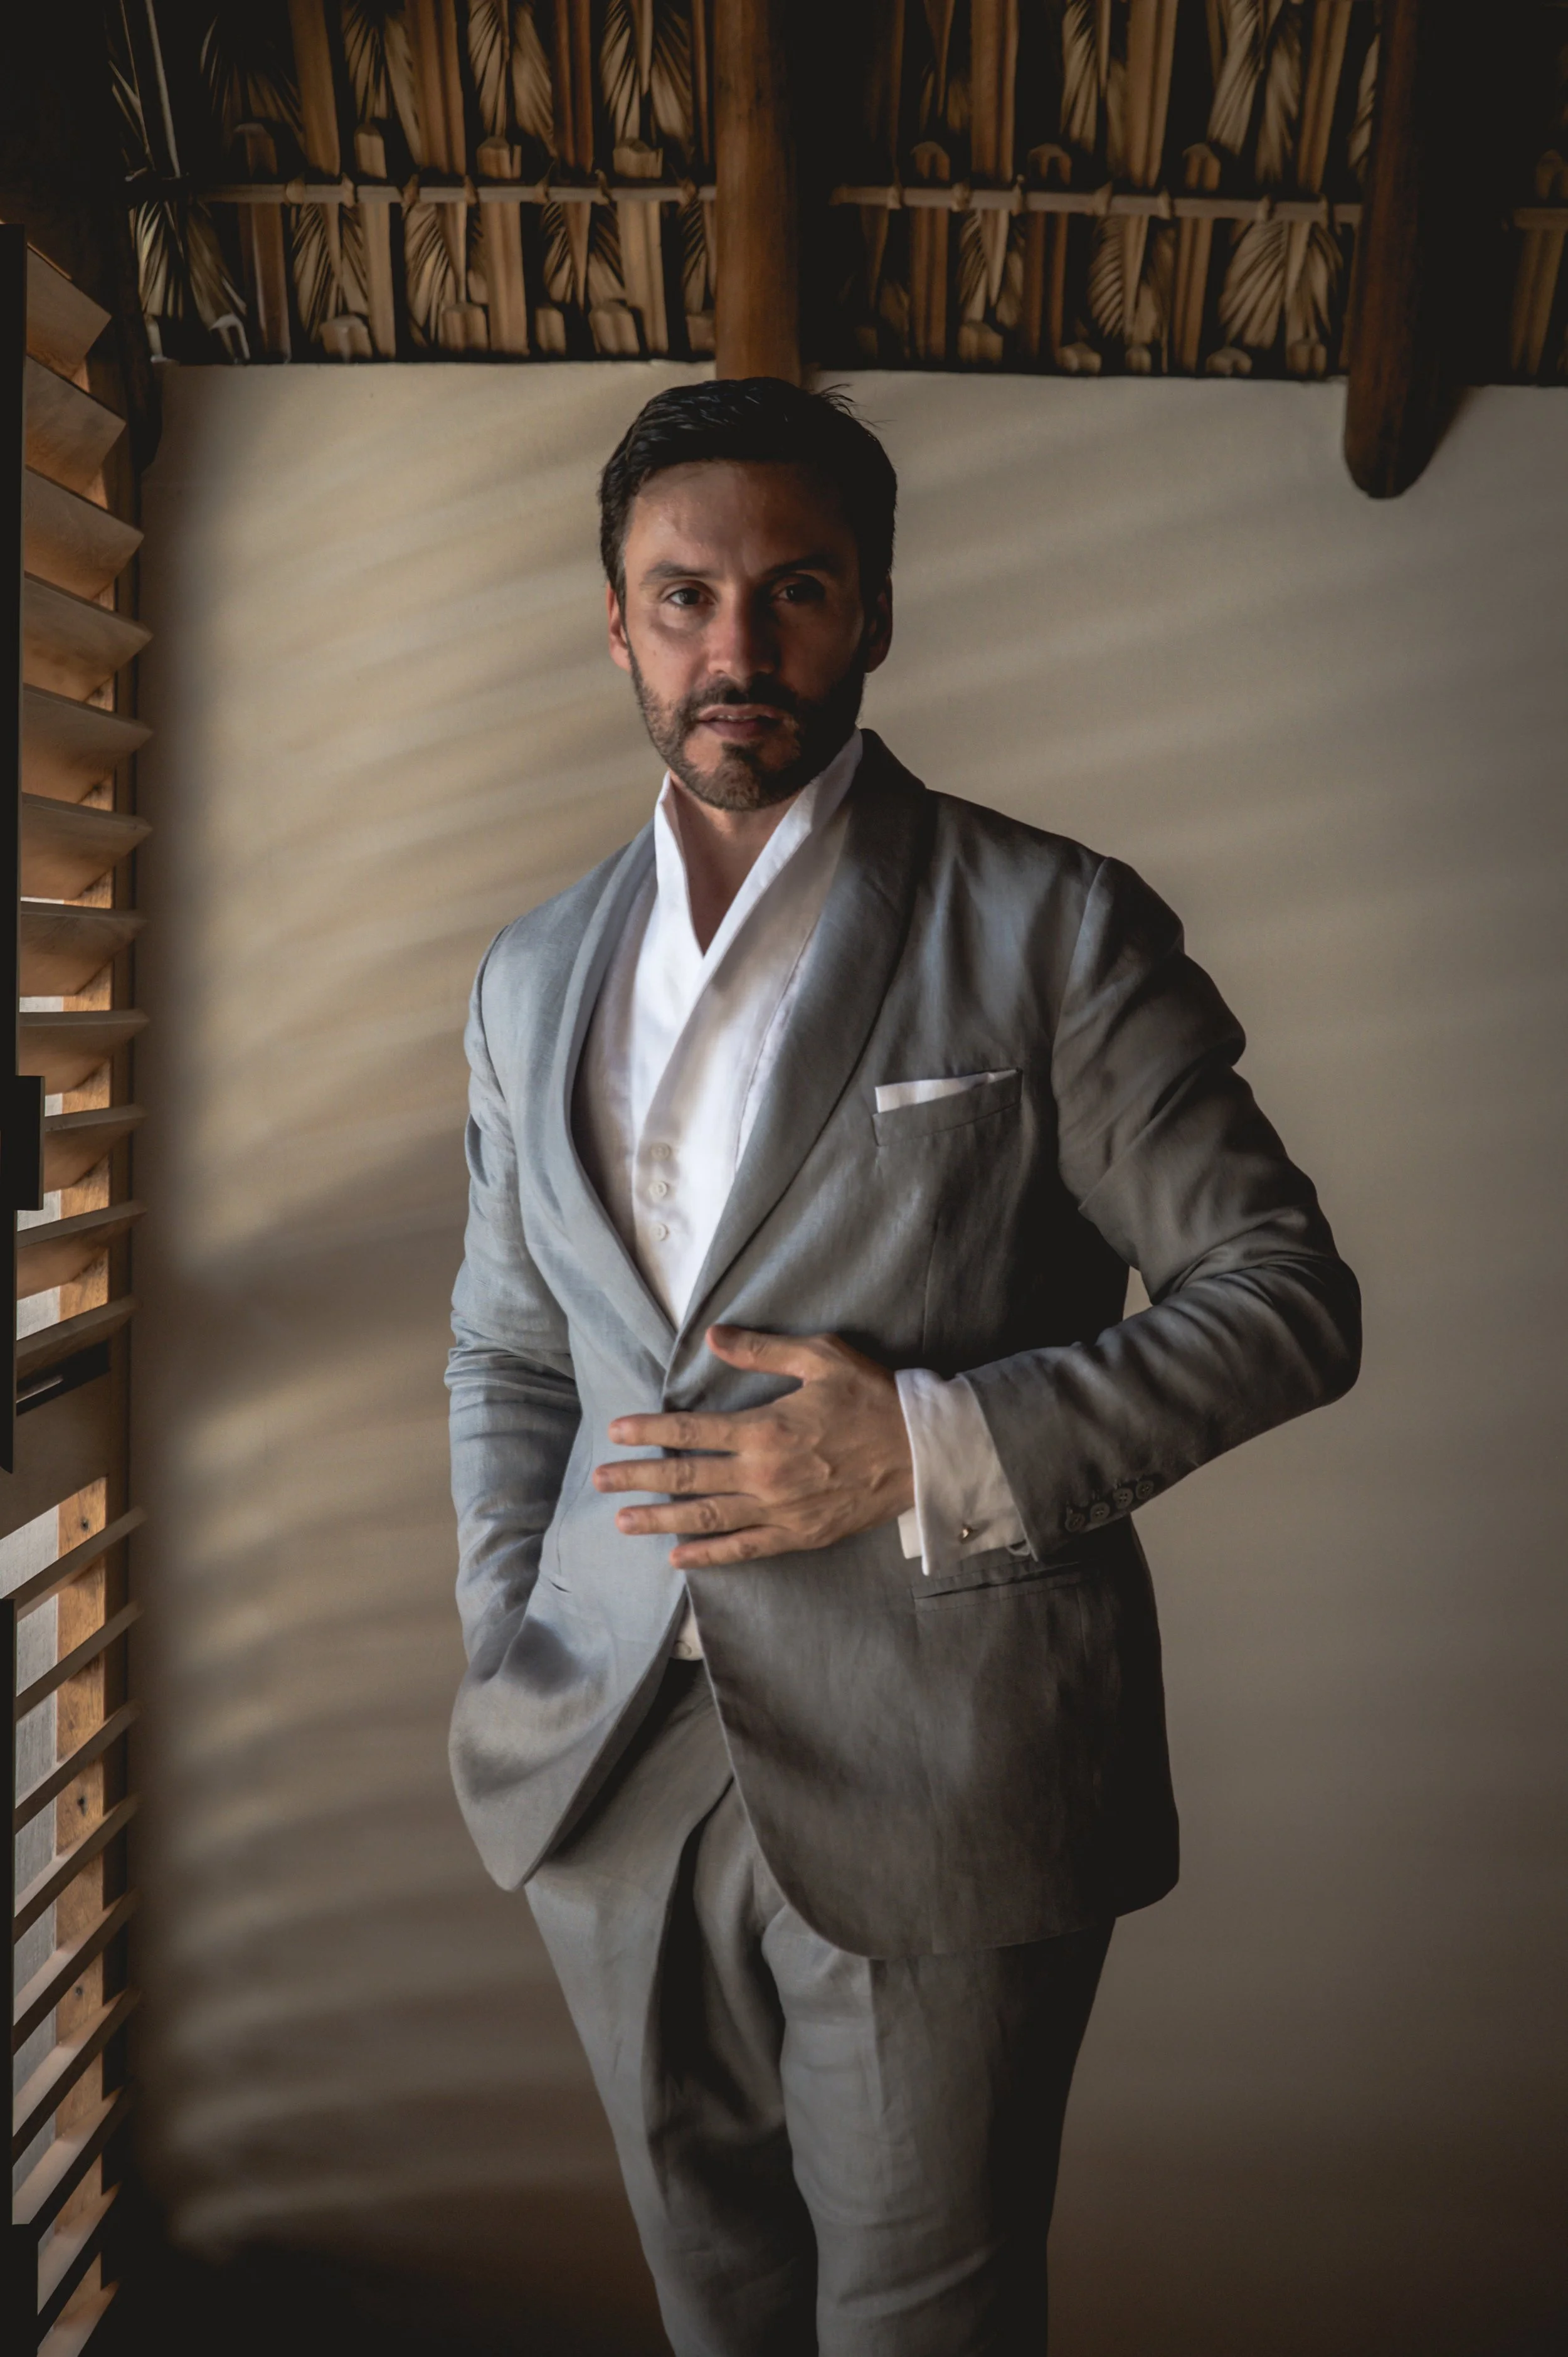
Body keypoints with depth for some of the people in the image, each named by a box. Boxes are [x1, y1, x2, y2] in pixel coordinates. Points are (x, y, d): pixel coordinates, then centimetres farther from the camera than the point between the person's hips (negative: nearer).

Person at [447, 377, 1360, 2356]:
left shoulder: (1054, 928, -8)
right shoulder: (530, 977, 8)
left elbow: (1288, 1295, -8)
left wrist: (930, 1451, -19)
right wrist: (505, 1658, 4)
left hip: (939, 1772, -4)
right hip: (615, 1776, 5)